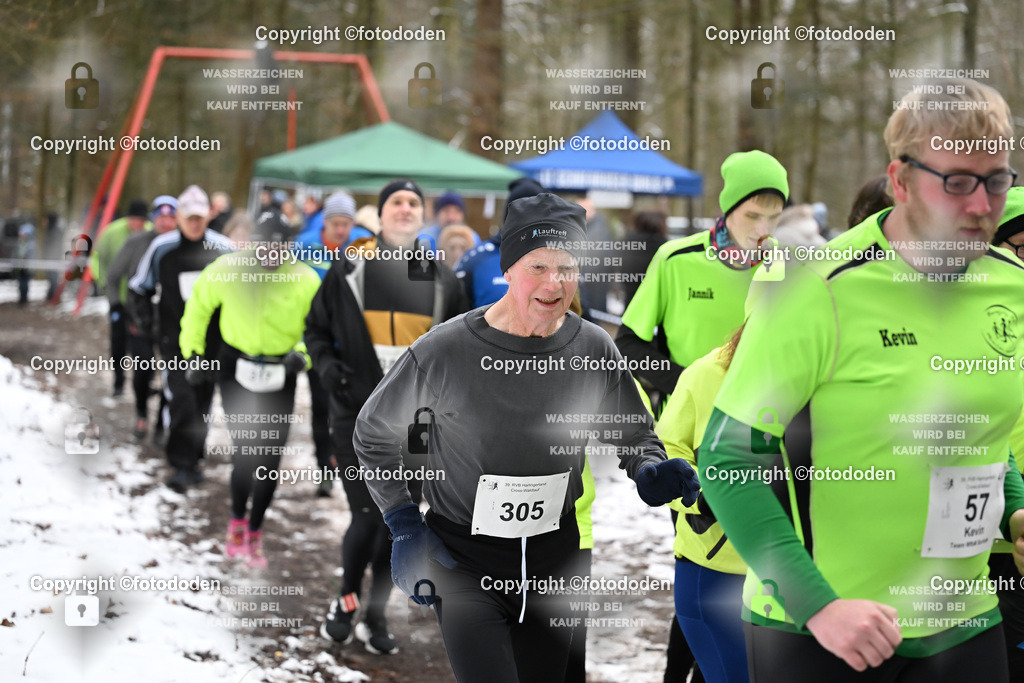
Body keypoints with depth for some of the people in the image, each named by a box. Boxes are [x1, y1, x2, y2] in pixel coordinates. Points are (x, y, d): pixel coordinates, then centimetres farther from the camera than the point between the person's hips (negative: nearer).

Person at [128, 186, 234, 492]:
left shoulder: (223, 247, 0)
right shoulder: (162, 248, -3)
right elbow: (138, 287, 9)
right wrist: (142, 316, -5)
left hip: (214, 340, 2)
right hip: (176, 341, -2)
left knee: (203, 401, 12)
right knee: (182, 401, -13)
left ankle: (193, 458, 28)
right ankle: (183, 465, -8)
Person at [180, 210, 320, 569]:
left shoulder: (305, 280, -12)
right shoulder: (227, 270, -11)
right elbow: (198, 306, 6)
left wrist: (303, 354, -20)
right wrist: (193, 352, 6)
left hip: (279, 374, 1)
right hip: (236, 365, -1)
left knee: (270, 455, 5)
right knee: (247, 444, -13)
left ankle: (254, 532, 24)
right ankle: (237, 522, 10)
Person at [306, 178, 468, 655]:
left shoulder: (441, 278, 9)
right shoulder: (351, 267, 2)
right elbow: (316, 327, 11)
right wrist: (326, 364, -6)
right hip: (357, 415, -3)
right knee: (367, 517, -8)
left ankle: (375, 615, 20)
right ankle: (345, 601, 16)